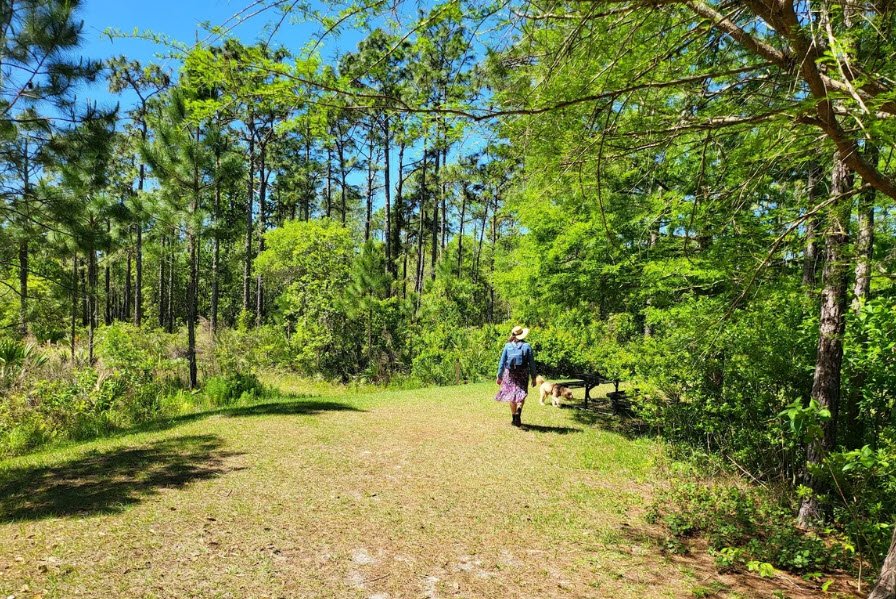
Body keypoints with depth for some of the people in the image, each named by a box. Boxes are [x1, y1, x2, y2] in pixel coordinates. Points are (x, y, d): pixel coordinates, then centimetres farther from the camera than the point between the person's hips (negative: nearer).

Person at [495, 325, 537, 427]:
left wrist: (499, 376, 5)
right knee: (521, 394, 6)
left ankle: (514, 418, 19)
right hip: (523, 374, -1)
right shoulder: (527, 346, -3)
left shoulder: (508, 346, 0)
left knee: (512, 395, 12)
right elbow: (532, 363, -2)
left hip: (510, 374, 1)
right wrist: (533, 378, 4)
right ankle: (518, 410, -23)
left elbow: (502, 362, 0)